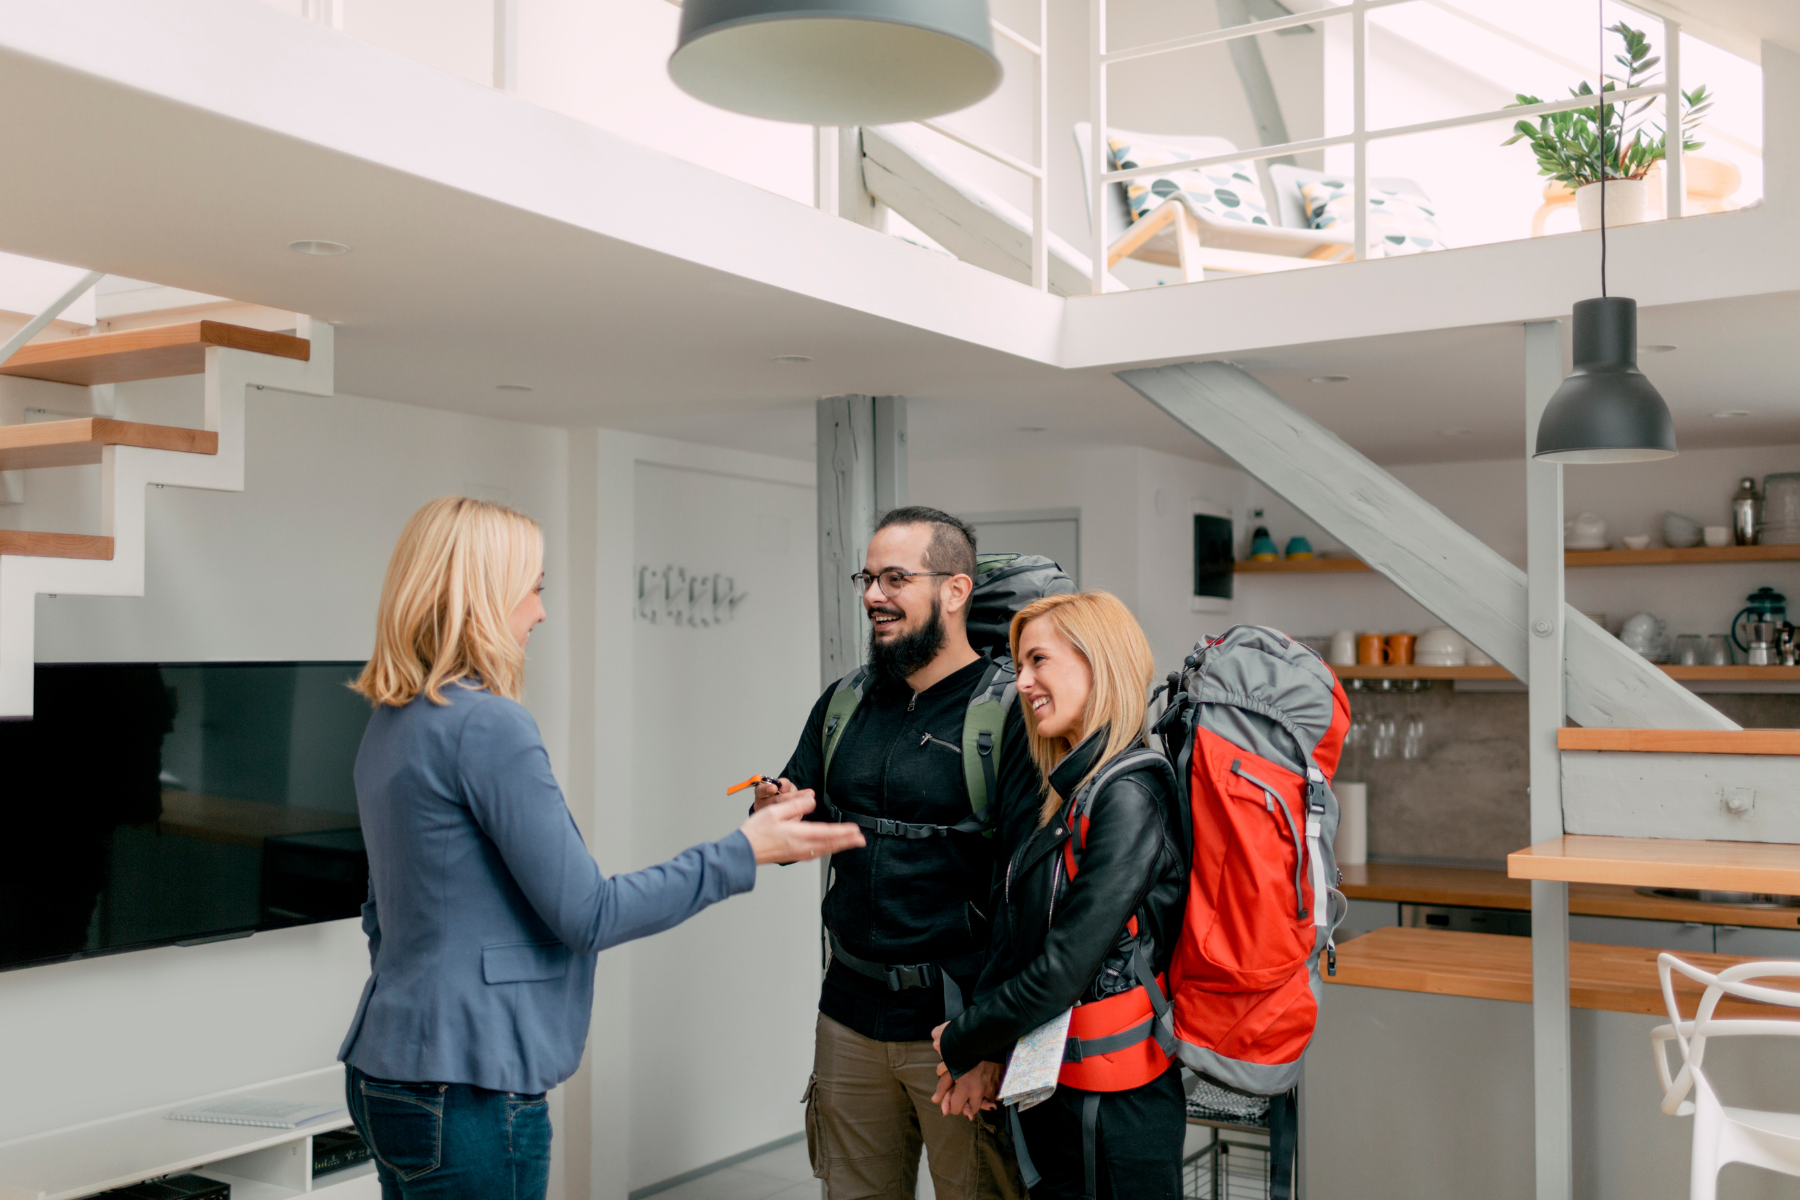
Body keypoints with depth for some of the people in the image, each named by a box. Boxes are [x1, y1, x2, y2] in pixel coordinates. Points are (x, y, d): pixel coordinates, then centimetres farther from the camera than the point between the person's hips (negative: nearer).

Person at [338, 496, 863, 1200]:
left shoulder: (391, 725, 9)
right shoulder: (487, 724, -19)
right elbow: (587, 916, -17)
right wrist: (745, 852, -10)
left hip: (386, 1068, 9)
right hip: (465, 1091, -9)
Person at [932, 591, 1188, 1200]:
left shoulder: (1129, 796, -18)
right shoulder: (1070, 792, 9)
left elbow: (1063, 969, -20)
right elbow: (1013, 940, 8)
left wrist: (960, 1043, -7)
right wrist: (986, 1054, -4)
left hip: (1114, 1110, -8)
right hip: (1055, 1094, 8)